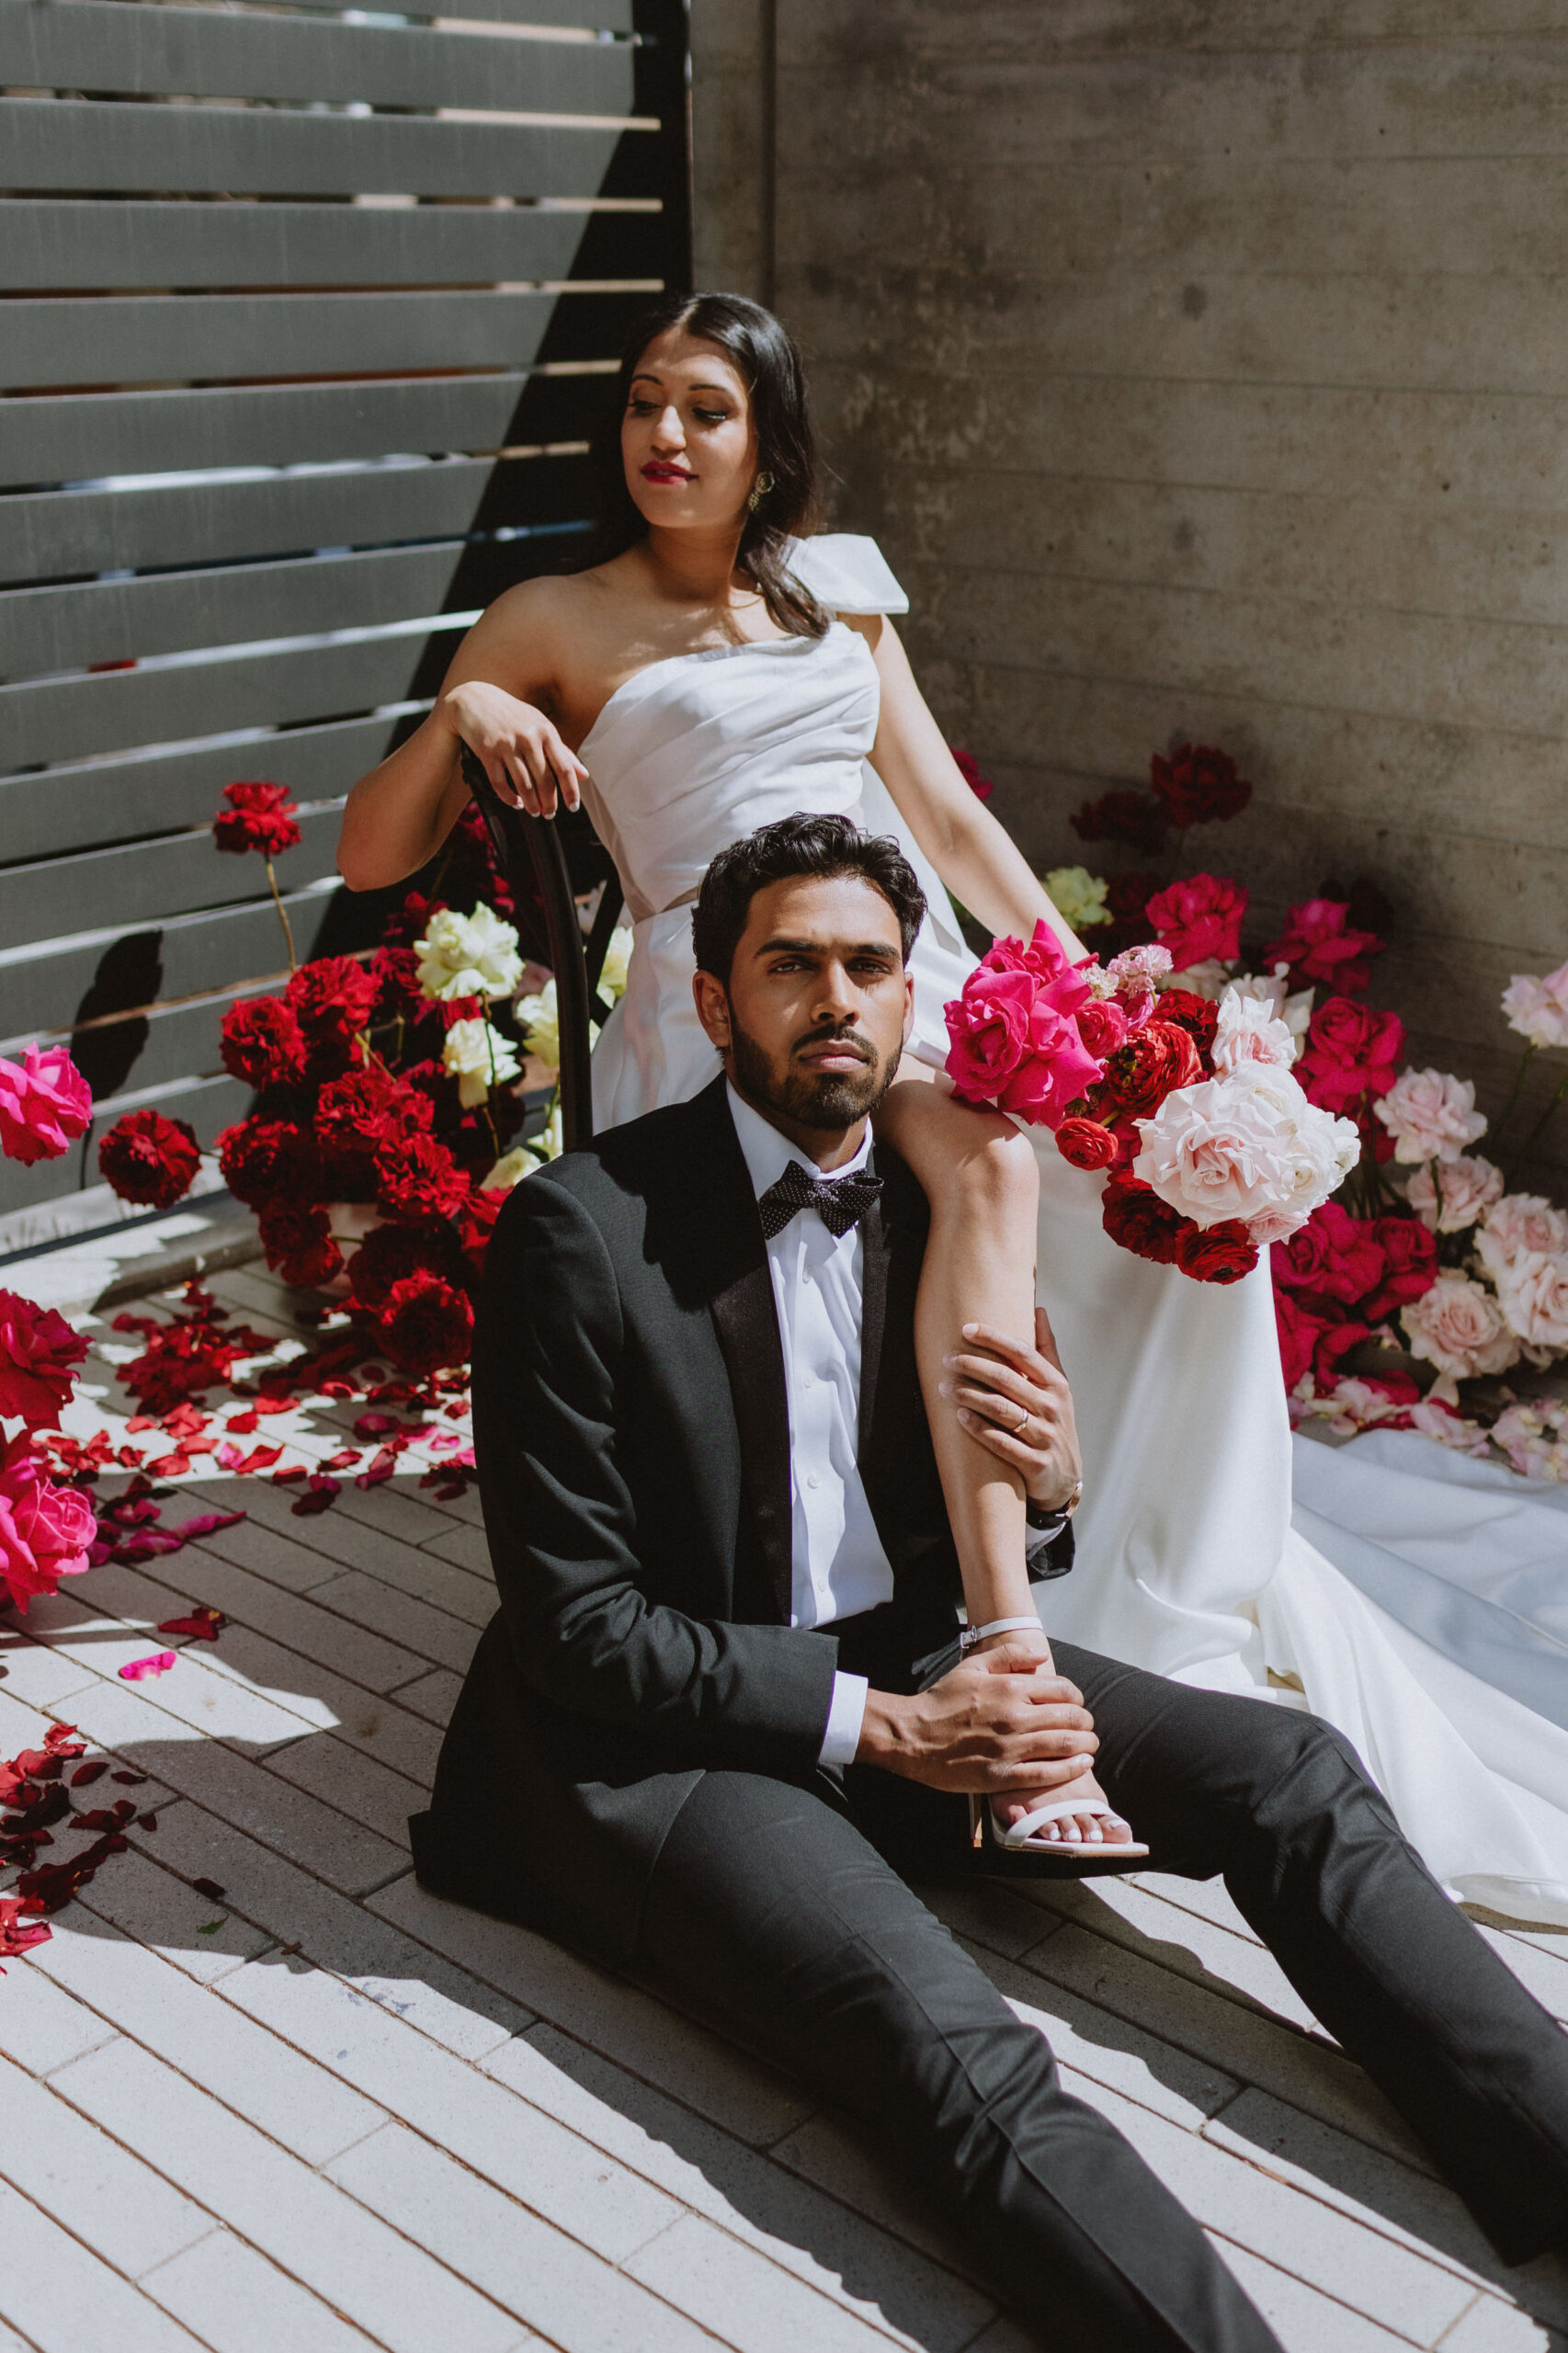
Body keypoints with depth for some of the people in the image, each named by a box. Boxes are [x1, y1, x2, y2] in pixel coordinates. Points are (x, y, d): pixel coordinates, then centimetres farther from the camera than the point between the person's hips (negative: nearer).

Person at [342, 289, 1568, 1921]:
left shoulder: (836, 585, 21)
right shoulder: (555, 623, 9)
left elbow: (948, 814, 20)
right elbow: (369, 855, 6)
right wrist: (460, 715, -13)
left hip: (918, 972, 5)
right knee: (988, 1160, -35)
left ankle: (1199, 1600, -10)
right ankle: (1006, 1639, -40)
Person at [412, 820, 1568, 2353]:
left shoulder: (939, 1191, 4)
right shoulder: (584, 1230, -15)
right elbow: (577, 1624, -15)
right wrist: (880, 1726, -18)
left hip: (905, 1669, 6)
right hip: (674, 1726, -6)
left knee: (1291, 1776, -10)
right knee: (961, 2057, -30)